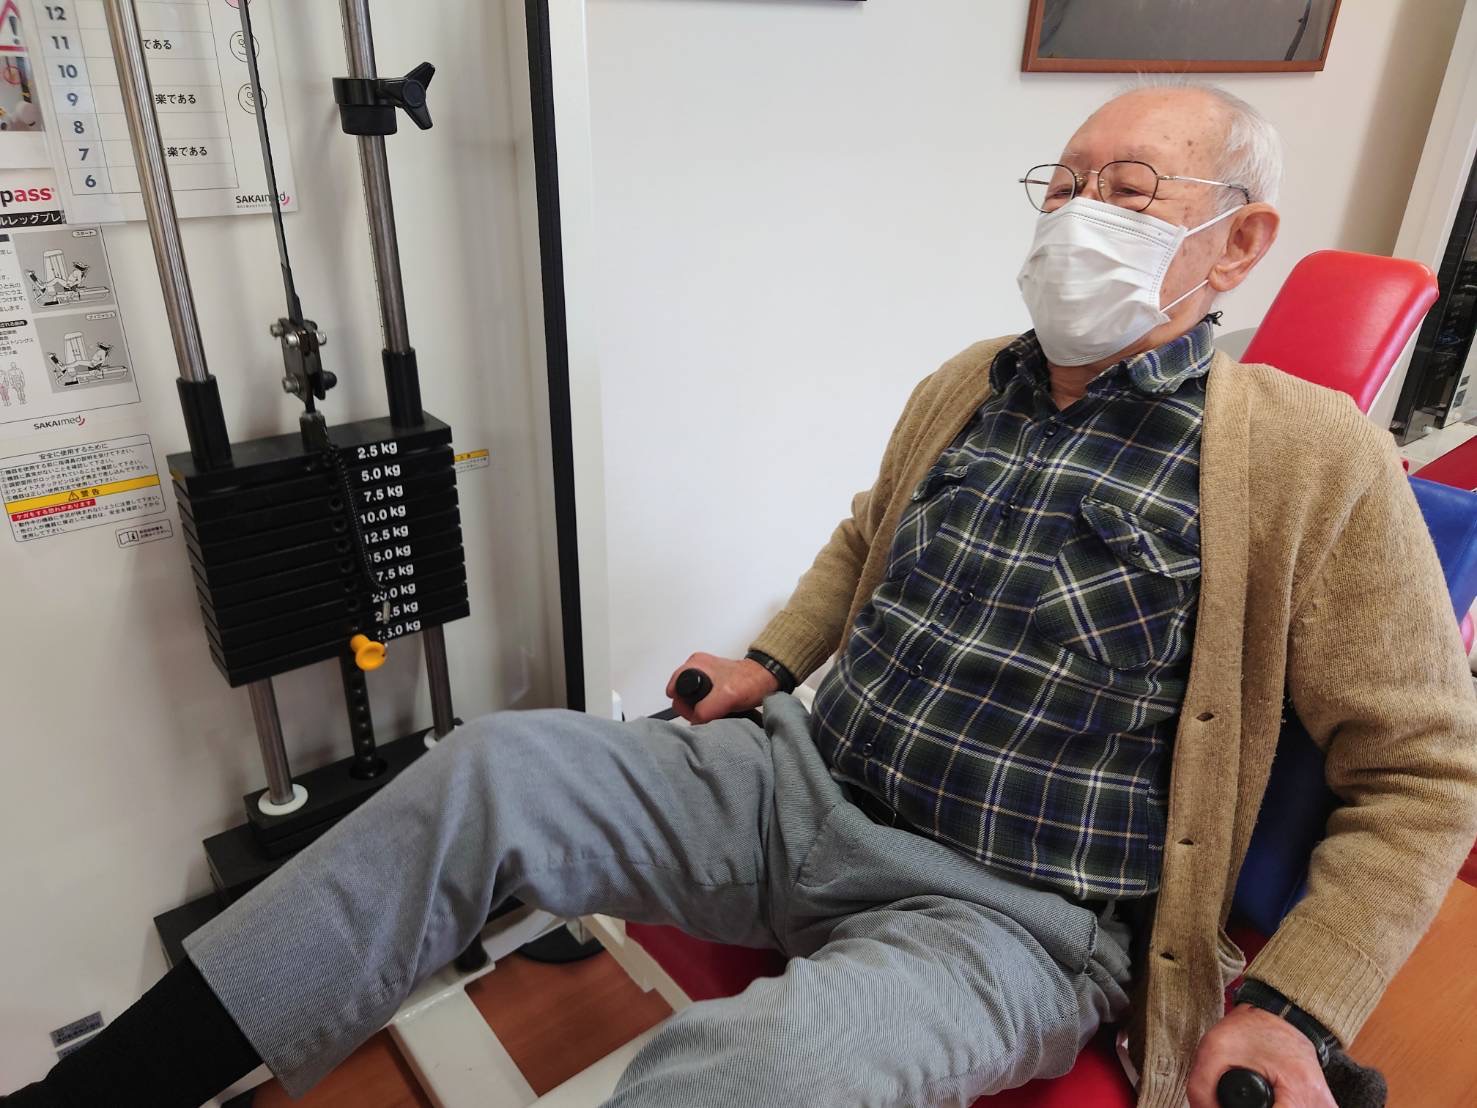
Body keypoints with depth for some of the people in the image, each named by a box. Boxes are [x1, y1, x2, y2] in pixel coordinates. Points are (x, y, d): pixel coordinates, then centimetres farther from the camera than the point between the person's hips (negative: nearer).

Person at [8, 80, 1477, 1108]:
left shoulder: (1316, 462, -6)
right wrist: (770, 661, 13)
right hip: (807, 783, 5)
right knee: (493, 767, -15)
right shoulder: (963, 390, 10)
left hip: (1013, 912, -4)